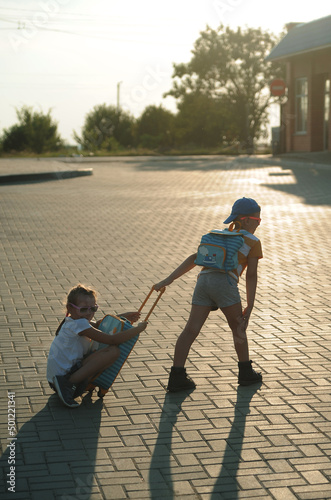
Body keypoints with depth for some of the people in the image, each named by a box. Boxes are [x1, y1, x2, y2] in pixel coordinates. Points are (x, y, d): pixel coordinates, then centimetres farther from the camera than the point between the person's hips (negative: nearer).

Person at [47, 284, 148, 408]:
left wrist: (121, 317, 21)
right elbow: (112, 340, -19)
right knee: (113, 351, -20)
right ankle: (69, 384, -17)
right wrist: (138, 328, -9)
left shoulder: (72, 322, 14)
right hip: (65, 375, -11)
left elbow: (97, 324, 34)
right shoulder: (79, 324, -17)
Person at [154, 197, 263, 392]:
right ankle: (246, 372, 27)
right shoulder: (252, 241, 15)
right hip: (225, 282, -5)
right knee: (238, 328, 16)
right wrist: (249, 307, 9)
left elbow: (194, 258, 22)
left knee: (191, 330, 1)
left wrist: (169, 280, 16)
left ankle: (177, 376, -4)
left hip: (203, 281, 5)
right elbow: (251, 276, 8)